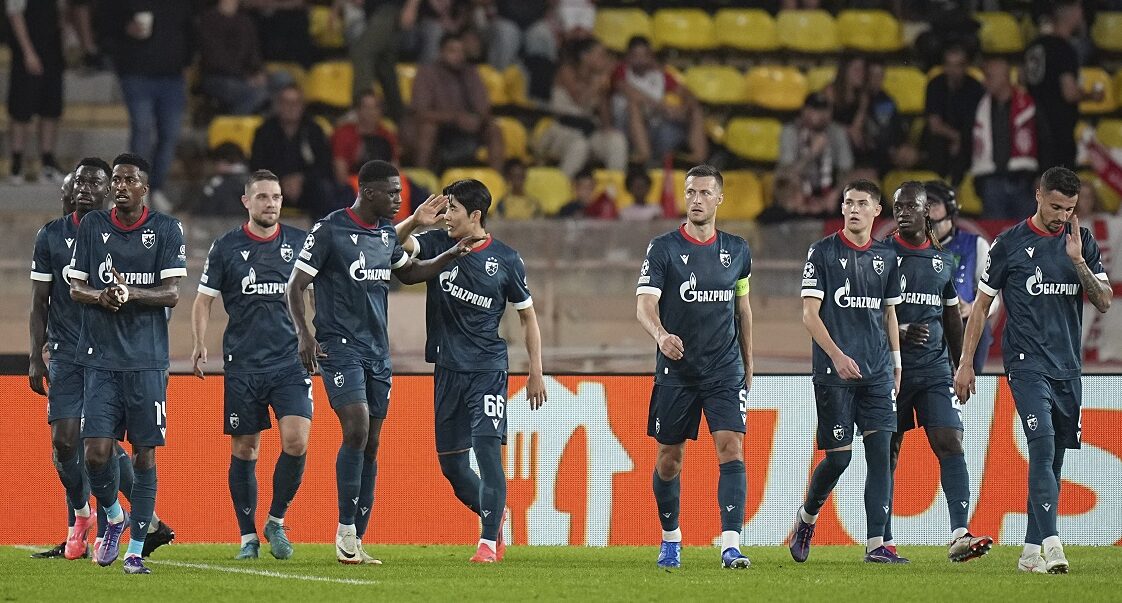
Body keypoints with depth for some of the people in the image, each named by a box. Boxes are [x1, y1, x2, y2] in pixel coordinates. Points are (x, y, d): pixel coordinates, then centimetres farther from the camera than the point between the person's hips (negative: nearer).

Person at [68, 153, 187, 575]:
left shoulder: (166, 230, 2)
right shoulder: (92, 227, 7)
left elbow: (172, 294, -4)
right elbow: (75, 287, 8)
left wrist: (131, 293, -21)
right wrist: (100, 296, -13)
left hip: (147, 361, -1)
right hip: (101, 358, 1)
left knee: (144, 456, -1)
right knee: (96, 452, -8)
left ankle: (135, 550, 6)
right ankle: (113, 517, 21)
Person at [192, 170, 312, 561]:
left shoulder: (299, 242, 6)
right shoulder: (227, 247, 3)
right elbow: (204, 299, 7)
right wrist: (199, 345, -6)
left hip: (290, 361, 0)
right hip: (243, 364, 0)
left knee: (296, 441, -15)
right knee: (244, 449, 3)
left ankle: (276, 521, 5)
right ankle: (248, 536, 13)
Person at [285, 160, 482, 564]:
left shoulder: (386, 232, 11)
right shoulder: (329, 230, -10)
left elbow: (408, 273, 29)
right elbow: (295, 286, -7)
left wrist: (452, 256, 16)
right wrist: (304, 334, -19)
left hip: (378, 349, 7)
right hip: (340, 346, -7)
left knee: (370, 444, 4)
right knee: (356, 428, -21)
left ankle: (356, 543, 9)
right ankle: (345, 529, -10)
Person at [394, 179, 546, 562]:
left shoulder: (506, 260, -3)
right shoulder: (438, 244, 3)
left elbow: (527, 315, 6)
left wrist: (536, 372, 3)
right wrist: (414, 222, -28)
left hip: (487, 369, -4)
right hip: (447, 369, 4)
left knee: (486, 448, -17)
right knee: (450, 462, 8)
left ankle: (489, 541, -14)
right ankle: (494, 513, 32)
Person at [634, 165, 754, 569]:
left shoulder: (737, 251, 8)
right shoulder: (663, 248, -3)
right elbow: (645, 305, -13)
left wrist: (748, 367, 21)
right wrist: (661, 335, -35)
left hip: (725, 370, 1)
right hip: (676, 370, -1)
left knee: (731, 448, -14)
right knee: (669, 459, 6)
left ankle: (730, 545, -21)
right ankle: (670, 538, 28)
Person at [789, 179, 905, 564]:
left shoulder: (886, 257, 12)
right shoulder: (823, 252, -2)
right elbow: (810, 313, -6)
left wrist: (896, 362, 15)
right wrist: (837, 356, -18)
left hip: (877, 372, 4)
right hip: (834, 371, -4)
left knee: (880, 452, -6)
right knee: (839, 456, -4)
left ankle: (875, 544, -7)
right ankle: (808, 516, 24)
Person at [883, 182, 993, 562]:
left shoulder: (943, 260, 12)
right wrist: (899, 332, -20)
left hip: (935, 368, 3)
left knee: (951, 444, -12)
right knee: (886, 454, 3)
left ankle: (959, 535, -23)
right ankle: (882, 540, 12)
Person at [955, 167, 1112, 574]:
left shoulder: (1083, 242, 9)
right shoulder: (1010, 243, -1)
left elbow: (1104, 302, 4)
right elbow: (981, 304, 5)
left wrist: (1077, 261, -11)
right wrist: (966, 363, 3)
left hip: (1068, 368, 5)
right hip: (1027, 364, -5)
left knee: (1053, 461, 7)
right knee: (1043, 447, -20)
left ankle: (1032, 551, 14)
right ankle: (1051, 544, -30)